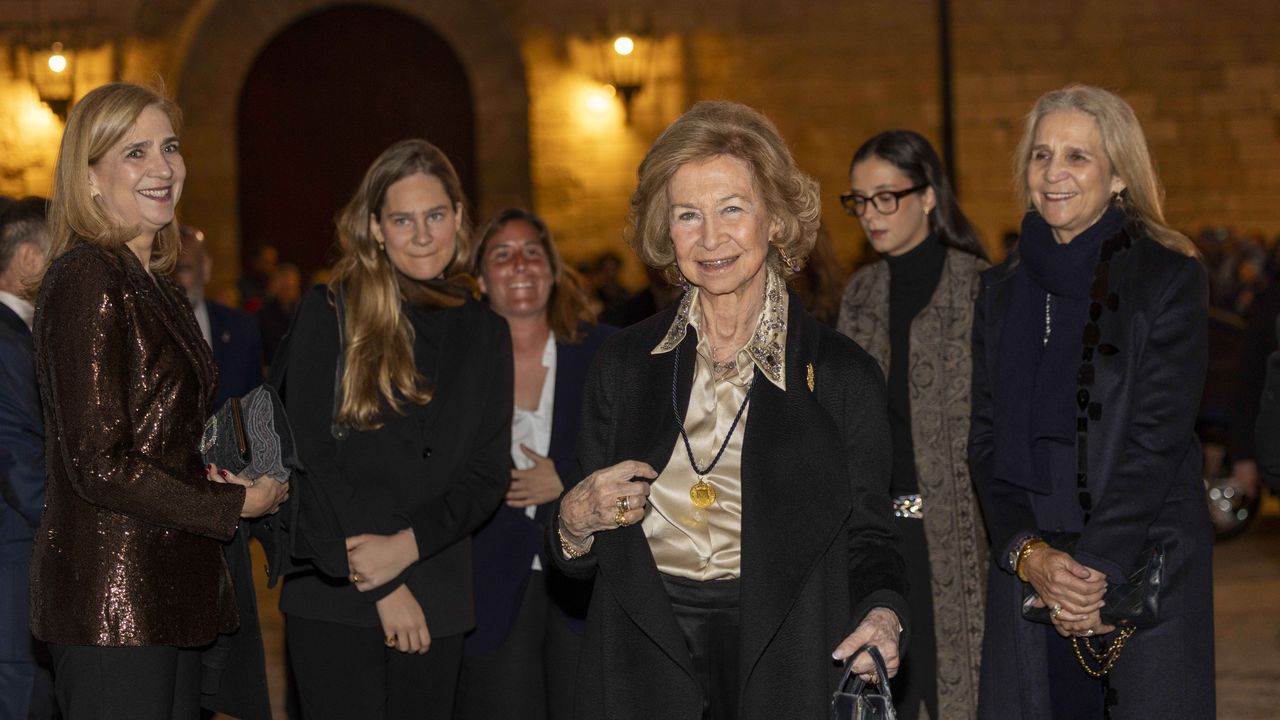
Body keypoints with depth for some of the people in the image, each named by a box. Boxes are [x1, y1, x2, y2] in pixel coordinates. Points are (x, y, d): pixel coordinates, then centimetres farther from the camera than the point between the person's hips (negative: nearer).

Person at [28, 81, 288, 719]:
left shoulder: (155, 284, 16)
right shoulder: (86, 278, -13)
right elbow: (100, 465, -18)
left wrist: (217, 477, 2)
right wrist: (235, 503, -9)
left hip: (169, 594, 9)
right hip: (112, 600, -9)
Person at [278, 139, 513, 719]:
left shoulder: (484, 333, 10)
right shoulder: (328, 314, -1)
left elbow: (489, 474, 6)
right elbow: (307, 456, -6)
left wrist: (406, 546, -11)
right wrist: (382, 585, -10)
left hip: (437, 601, 3)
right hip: (331, 596, -3)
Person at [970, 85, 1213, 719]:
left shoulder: (1169, 278, -2)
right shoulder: (1001, 290, 11)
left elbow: (1159, 436, -10)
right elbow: (986, 439, 6)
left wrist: (1094, 565, -15)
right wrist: (1029, 553, -9)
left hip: (1146, 570, -3)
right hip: (1025, 575, 4)